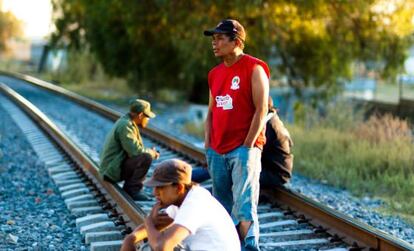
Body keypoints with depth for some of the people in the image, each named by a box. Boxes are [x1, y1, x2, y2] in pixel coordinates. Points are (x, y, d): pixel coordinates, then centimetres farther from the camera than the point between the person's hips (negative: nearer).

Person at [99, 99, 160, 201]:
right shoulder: (125, 125, -18)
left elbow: (134, 149, 22)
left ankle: (129, 189, 13)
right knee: (146, 158, -24)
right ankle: (132, 189, -11)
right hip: (113, 170, -11)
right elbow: (135, 151, -25)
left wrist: (150, 151, 7)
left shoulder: (126, 122, 14)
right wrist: (151, 153, -7)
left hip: (112, 166, 11)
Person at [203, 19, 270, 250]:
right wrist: (208, 146, 9)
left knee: (244, 206, -12)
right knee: (222, 208, 12)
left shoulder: (254, 69, -6)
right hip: (217, 152, 7)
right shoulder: (215, 74, 15)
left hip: (243, 150, -7)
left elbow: (261, 110, -11)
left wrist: (248, 146, -14)